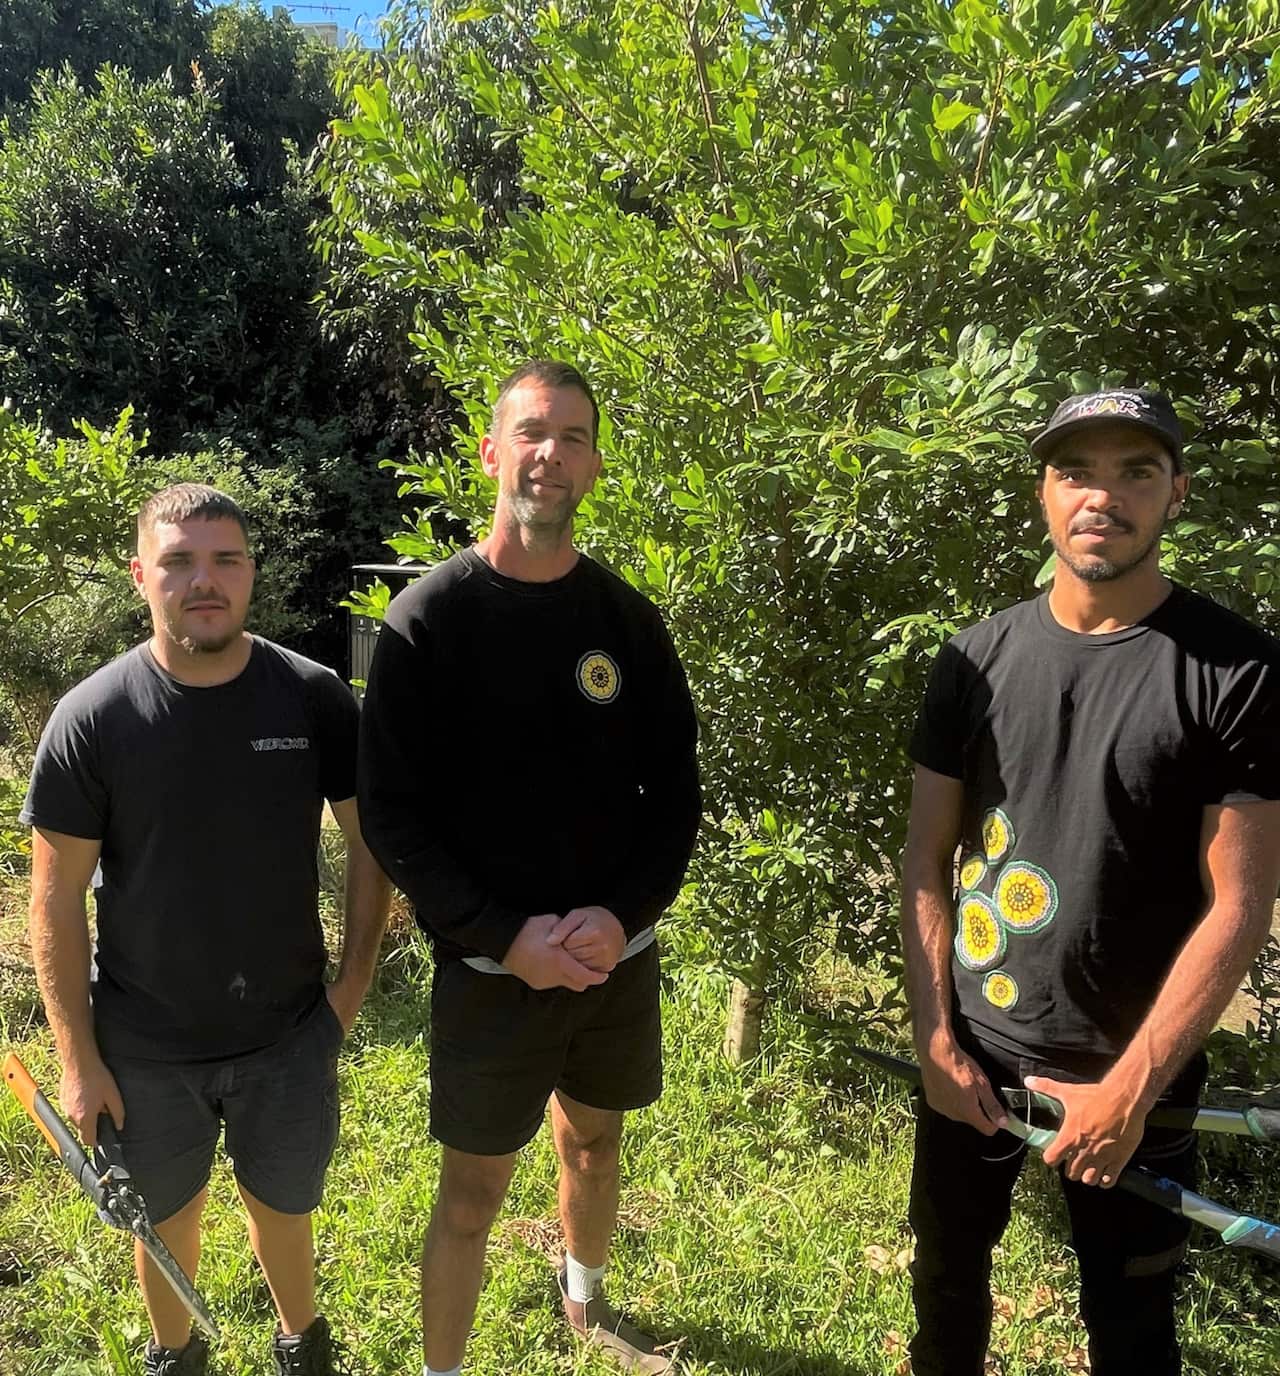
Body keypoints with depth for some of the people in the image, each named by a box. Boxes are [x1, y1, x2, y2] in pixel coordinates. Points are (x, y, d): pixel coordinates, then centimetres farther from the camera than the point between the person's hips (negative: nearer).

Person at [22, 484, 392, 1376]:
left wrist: (353, 985, -5)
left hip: (289, 1037, 0)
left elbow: (371, 843, -2)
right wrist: (79, 1059, -5)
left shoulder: (314, 697, -11)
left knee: (282, 1213, 20)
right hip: (145, 1049, 0)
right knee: (168, 1222, 22)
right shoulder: (92, 718, -13)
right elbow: (58, 899, -7)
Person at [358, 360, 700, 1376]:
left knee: (595, 1141, 23)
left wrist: (623, 914, -13)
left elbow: (675, 787, 1)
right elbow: (392, 815, -11)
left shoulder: (626, 617, 0)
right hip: (493, 967, -3)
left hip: (617, 955, 4)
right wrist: (504, 938, -18)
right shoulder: (428, 618, -10)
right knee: (473, 1191, 8)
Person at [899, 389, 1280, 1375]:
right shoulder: (978, 658, -2)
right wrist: (937, 1040, -4)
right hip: (970, 1051, 3)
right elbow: (927, 859, 1)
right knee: (947, 1273, 20)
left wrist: (1129, 1087, -16)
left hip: (1132, 1074, -2)